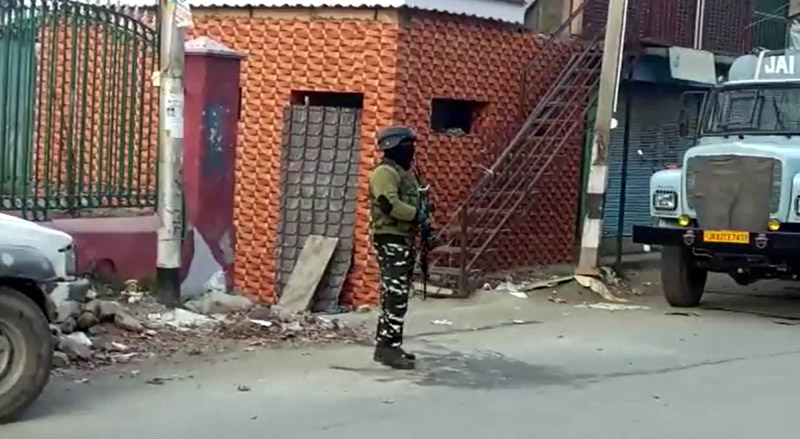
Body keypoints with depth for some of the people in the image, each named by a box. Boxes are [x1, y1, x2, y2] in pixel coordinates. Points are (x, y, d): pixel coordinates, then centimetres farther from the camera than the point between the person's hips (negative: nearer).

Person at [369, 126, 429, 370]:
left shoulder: (406, 173, 19)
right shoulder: (385, 173, -13)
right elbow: (390, 205, -26)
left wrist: (422, 217, 9)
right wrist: (418, 214, -18)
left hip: (405, 239, 10)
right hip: (390, 240, -10)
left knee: (397, 294, 12)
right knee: (396, 295, -12)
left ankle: (385, 344, 18)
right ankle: (389, 348, -10)